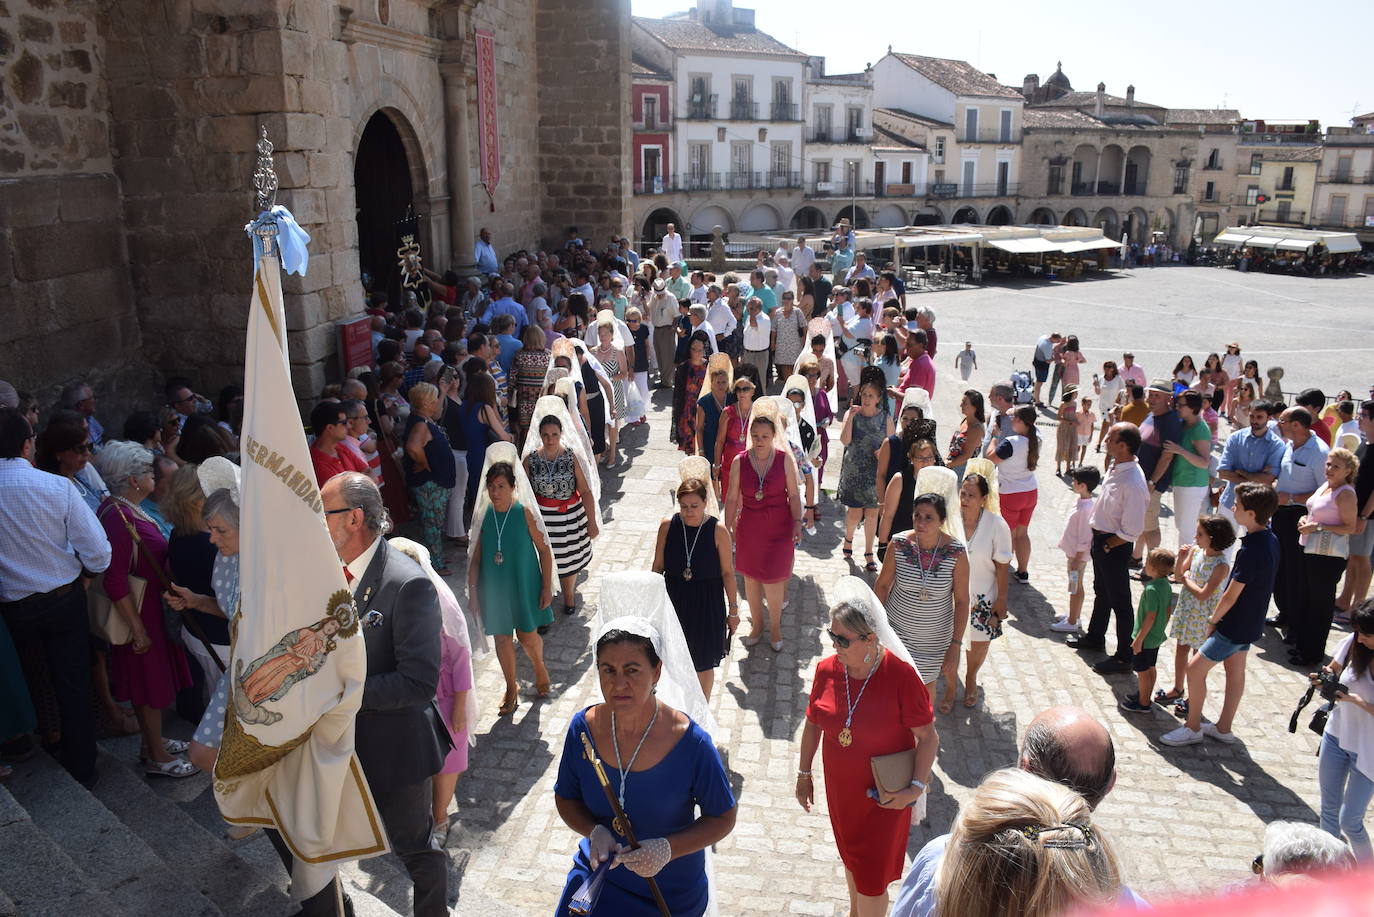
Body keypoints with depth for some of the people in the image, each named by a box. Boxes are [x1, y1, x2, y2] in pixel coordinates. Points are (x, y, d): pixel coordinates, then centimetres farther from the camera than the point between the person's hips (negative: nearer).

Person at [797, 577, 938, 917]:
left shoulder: (901, 675, -24)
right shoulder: (827, 670, -11)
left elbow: (928, 737, -16)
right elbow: (813, 723, 4)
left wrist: (916, 787, -22)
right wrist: (803, 774, 11)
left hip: (885, 795, -4)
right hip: (840, 787, 5)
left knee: (872, 875, 7)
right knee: (850, 856, 26)